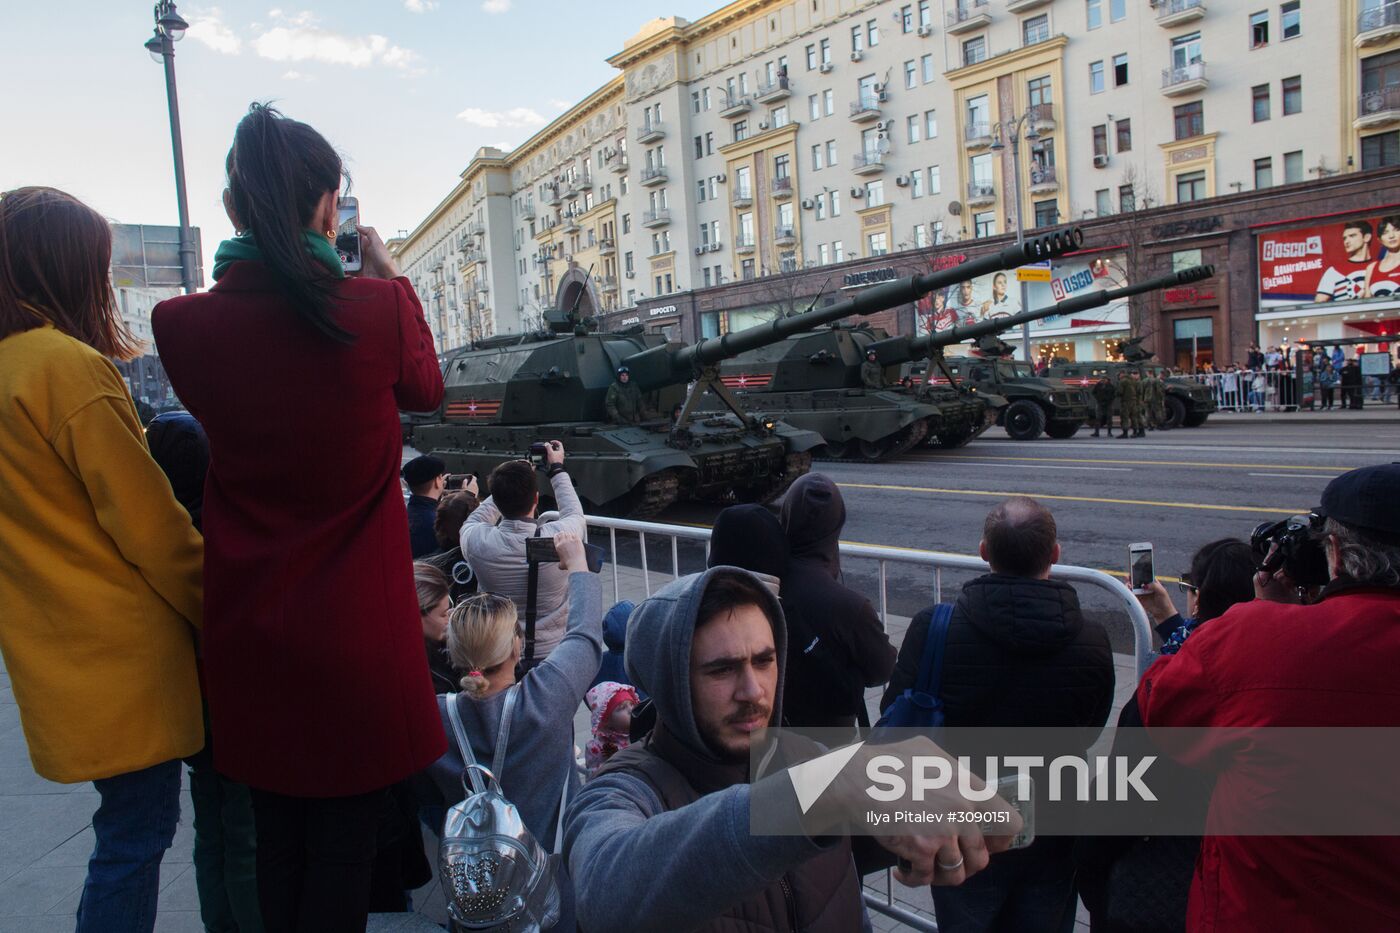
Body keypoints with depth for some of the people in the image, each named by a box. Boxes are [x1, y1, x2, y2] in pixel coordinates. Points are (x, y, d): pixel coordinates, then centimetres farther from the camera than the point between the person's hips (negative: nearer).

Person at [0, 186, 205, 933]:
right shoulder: (69, 366, -17)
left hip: (60, 659, 9)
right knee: (135, 836, 3)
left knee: (129, 833, 21)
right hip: (124, 654, -9)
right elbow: (151, 524, -16)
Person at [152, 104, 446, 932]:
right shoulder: (377, 307, -16)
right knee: (345, 840, 12)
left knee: (277, 836, 20)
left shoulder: (183, 324, -8)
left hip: (248, 624, 4)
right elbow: (425, 389, 6)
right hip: (357, 626, -3)